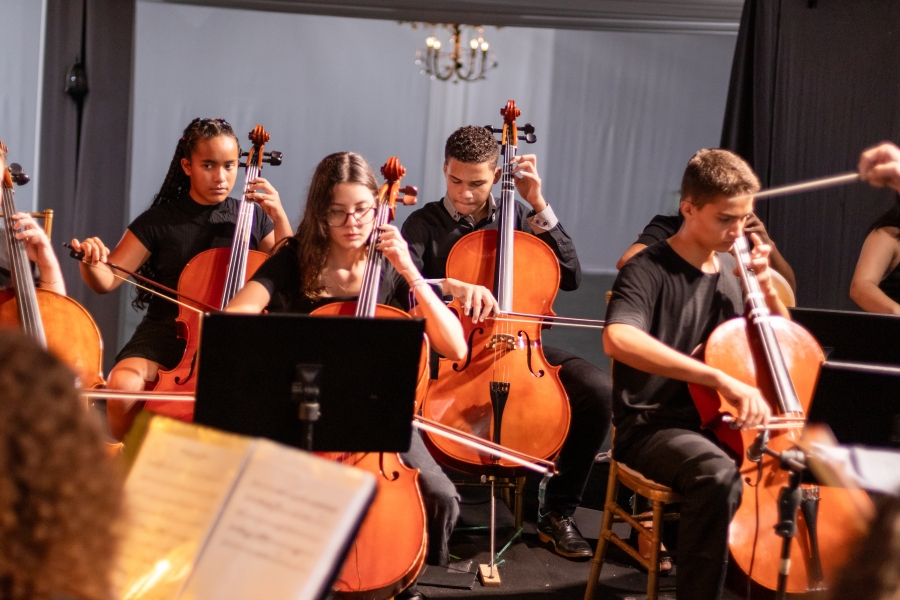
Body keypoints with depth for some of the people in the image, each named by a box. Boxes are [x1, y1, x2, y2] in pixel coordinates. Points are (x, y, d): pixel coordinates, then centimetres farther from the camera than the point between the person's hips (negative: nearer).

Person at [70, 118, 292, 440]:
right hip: (165, 335, 0)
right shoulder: (159, 221, 3)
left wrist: (279, 217, -7)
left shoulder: (253, 217, 8)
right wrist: (90, 262, -21)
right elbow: (106, 281, 2)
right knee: (122, 384, -31)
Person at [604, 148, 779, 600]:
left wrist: (766, 289, -1)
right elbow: (618, 339, -35)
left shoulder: (732, 271, 9)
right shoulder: (648, 271, -13)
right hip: (651, 427, -6)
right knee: (718, 474, -37)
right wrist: (720, 378, -42)